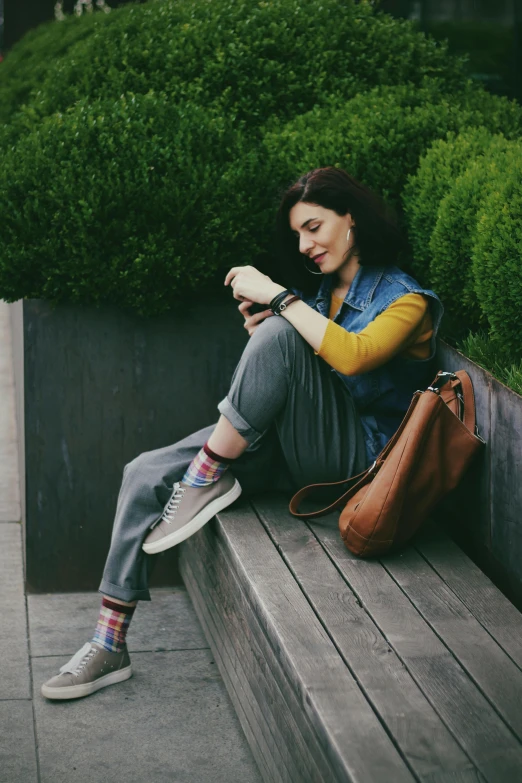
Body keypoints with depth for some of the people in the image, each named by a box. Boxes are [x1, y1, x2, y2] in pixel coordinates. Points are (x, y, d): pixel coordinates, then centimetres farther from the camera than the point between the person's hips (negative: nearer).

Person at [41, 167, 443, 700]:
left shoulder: (405, 299, -5)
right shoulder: (316, 290, 17)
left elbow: (351, 356, -26)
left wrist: (277, 296, -21)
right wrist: (259, 328, -3)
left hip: (354, 453, -7)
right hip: (288, 446, 8)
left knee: (281, 334, -30)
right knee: (146, 476, -9)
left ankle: (207, 477, -18)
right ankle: (109, 646, -8)